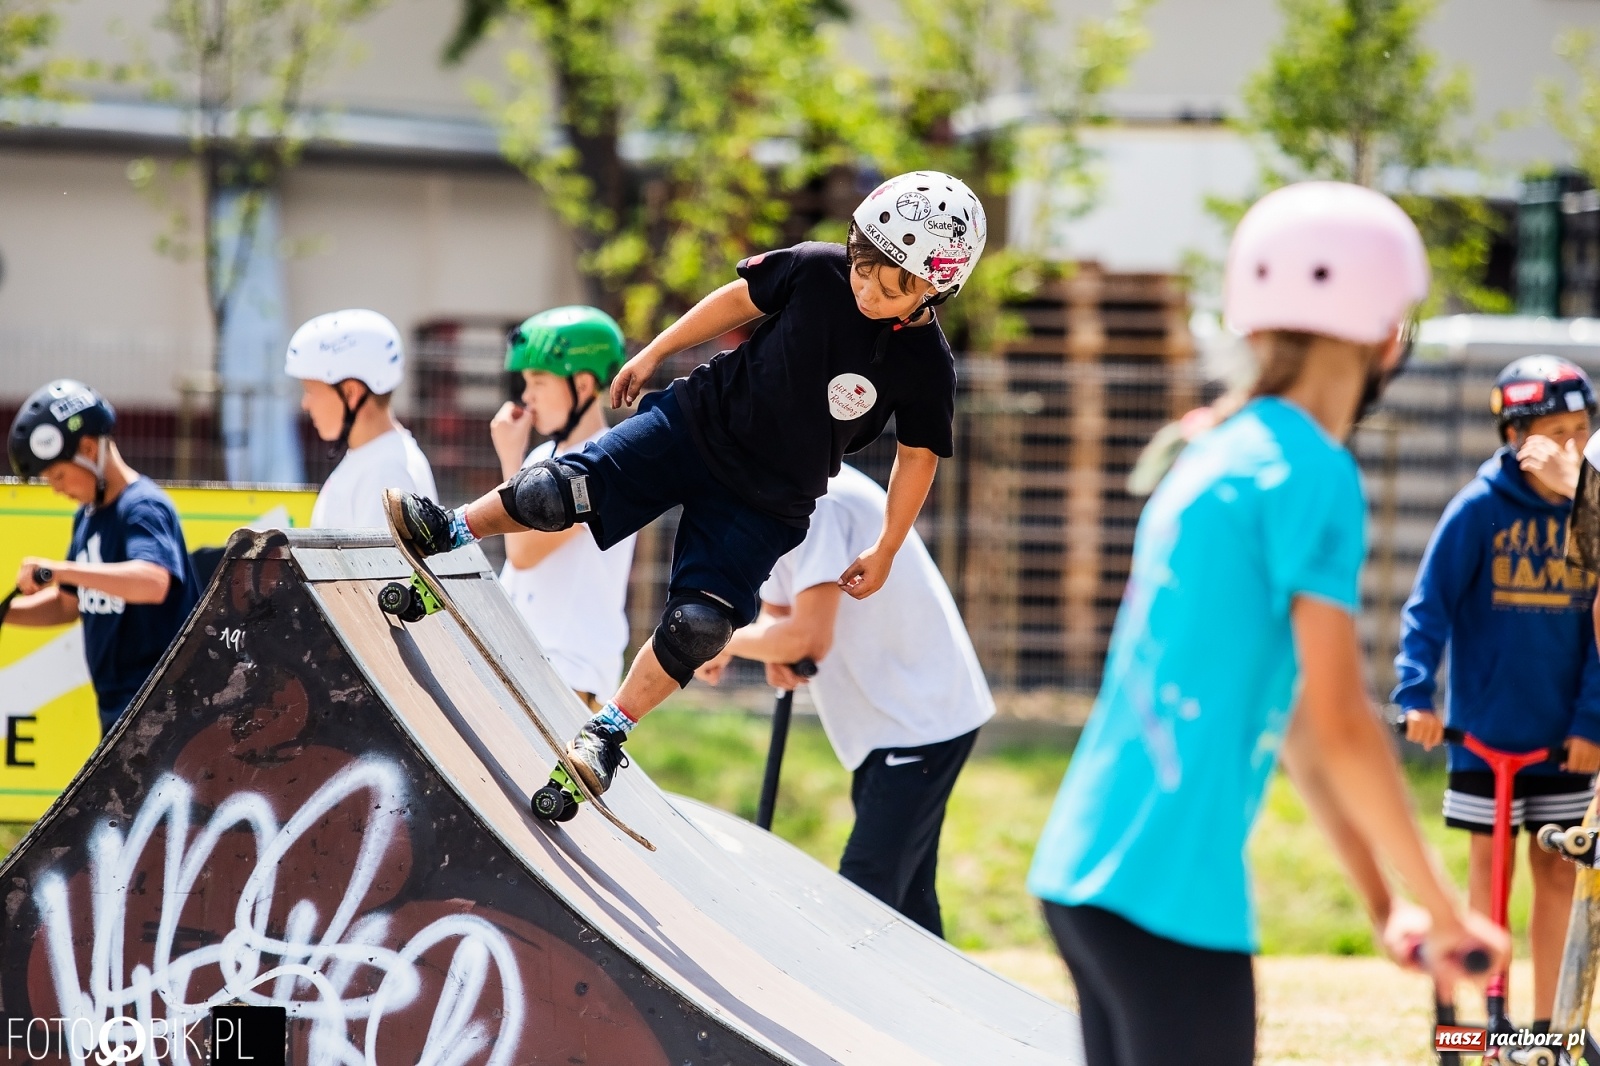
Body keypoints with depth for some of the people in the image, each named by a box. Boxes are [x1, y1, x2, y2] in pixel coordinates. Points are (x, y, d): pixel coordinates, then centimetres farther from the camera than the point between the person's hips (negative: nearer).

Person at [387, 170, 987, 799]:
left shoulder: (925, 366, -16)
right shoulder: (818, 270, -14)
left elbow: (918, 456, -1)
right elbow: (742, 299, 4)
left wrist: (885, 552, 5)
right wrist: (653, 354, 11)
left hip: (765, 501, -1)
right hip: (701, 420, 1)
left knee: (698, 626, -12)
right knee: (555, 492, -11)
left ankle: (608, 732, 5)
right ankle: (450, 532, 13)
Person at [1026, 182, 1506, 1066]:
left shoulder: (1215, 459, 18)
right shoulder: (1311, 471, -10)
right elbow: (1341, 726, -12)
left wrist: (1384, 904, 24)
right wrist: (1439, 908, -3)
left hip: (1081, 872, 9)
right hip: (1169, 892, -9)